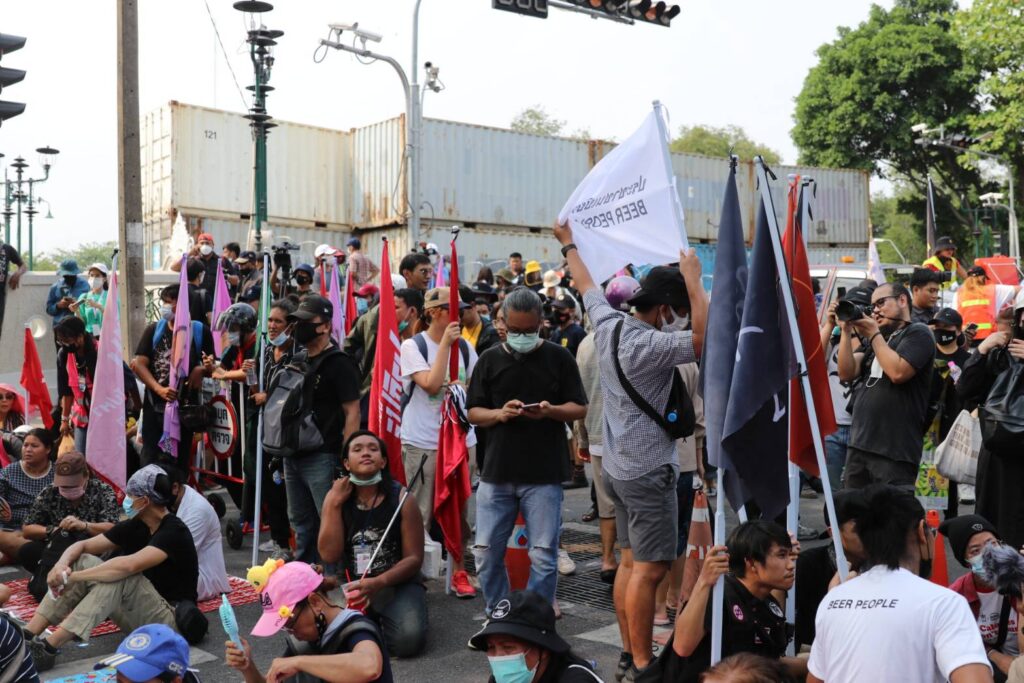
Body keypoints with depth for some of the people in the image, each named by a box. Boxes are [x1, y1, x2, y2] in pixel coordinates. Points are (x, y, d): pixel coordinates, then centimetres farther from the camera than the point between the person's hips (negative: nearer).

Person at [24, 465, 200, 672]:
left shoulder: (174, 532, -20)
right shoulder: (134, 526, 4)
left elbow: (129, 566, -35)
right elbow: (82, 546, 6)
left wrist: (73, 577, -27)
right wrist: (61, 565, -16)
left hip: (171, 618, -8)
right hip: (137, 616, 8)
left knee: (120, 575, -32)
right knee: (84, 562, -5)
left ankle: (49, 646, -34)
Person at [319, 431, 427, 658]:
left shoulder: (400, 498, -9)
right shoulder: (334, 497, 0)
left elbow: (414, 558, -9)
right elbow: (329, 555, -10)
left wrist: (378, 583, -23)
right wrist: (335, 504, -15)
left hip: (397, 582, -2)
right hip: (351, 585, 2)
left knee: (408, 640, -29)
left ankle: (377, 622, 8)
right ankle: (369, 622, 9)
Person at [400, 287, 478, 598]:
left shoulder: (465, 347, 8)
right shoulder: (413, 346, -7)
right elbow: (432, 385, -19)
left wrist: (465, 389, -8)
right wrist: (445, 343, -18)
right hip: (422, 441, -4)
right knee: (420, 513, 3)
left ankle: (459, 572, 21)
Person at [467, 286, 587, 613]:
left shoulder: (559, 357, 3)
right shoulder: (490, 359, 8)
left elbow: (580, 409, 3)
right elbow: (473, 413, 8)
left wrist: (550, 411, -18)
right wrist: (500, 414, -13)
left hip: (544, 475, -2)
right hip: (496, 473, 2)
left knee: (543, 556, 0)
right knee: (486, 552, 6)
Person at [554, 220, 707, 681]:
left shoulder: (607, 324, 3)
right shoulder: (651, 345, -20)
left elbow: (587, 287, 19)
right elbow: (706, 338, -32)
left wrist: (569, 244, 35)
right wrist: (694, 280, -25)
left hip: (618, 466, 9)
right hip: (648, 470, -9)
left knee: (630, 561, 14)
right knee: (649, 569, -4)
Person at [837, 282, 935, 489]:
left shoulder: (918, 333, -1)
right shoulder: (874, 339, 21)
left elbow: (897, 372, -17)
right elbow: (846, 373, 9)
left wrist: (874, 334, -7)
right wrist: (846, 331, 0)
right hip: (858, 445, 7)